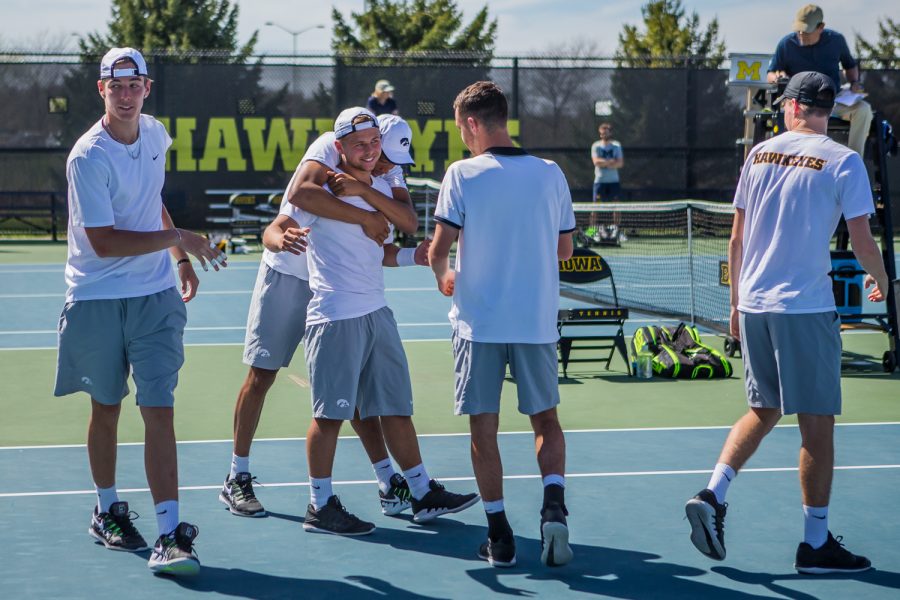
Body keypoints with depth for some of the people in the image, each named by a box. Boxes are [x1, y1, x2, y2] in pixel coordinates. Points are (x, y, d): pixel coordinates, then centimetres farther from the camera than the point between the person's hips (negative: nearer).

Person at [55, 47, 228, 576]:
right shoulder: (88, 157, -15)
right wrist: (178, 238, -20)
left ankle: (171, 535, -11)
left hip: (155, 296, 3)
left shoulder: (155, 134, 5)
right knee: (106, 408, 12)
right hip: (97, 300, -3)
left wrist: (183, 261, 19)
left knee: (159, 412, -6)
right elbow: (103, 240, -20)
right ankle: (108, 511, 33)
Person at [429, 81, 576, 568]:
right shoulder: (550, 174, 1)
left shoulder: (463, 174, -8)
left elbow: (438, 250, -10)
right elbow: (564, 249, 9)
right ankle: (554, 505, -6)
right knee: (545, 420, 16)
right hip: (537, 321, 3)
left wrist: (445, 280, 10)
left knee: (483, 427, 7)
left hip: (478, 322, -2)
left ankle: (500, 537, 7)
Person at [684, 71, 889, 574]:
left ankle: (713, 494, 4)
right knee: (817, 423, 3)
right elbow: (863, 241, -8)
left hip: (753, 305, 5)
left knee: (764, 411, 19)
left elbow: (737, 239, 10)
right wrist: (881, 279, 12)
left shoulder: (760, 154, 7)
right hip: (805, 308, -5)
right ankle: (816, 543, 9)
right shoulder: (844, 161, -6)